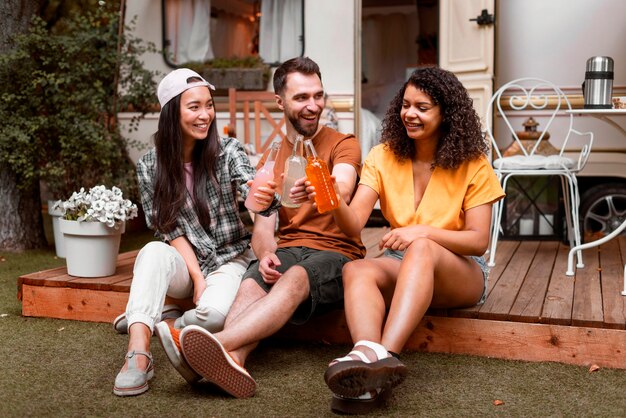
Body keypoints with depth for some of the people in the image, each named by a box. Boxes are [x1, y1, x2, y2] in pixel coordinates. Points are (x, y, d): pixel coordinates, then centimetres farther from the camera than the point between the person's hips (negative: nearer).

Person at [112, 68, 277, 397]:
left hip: (229, 260, -1)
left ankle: (165, 324, -6)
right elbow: (169, 229, -3)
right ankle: (138, 352, -40)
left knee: (215, 313, -34)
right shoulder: (150, 166, -3)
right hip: (182, 264, 1)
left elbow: (250, 189, -25)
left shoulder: (227, 151, -7)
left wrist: (263, 198, -51)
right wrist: (196, 276, -15)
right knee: (154, 252, -34)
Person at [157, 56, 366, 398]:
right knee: (251, 283, -30)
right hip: (288, 250, 4)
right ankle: (232, 359, -57)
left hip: (337, 253, -3)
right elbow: (263, 225, 5)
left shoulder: (343, 145, 3)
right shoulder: (272, 158, 16)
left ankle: (220, 342, -57)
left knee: (295, 278, -36)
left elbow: (342, 192, -21)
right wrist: (265, 253, -19)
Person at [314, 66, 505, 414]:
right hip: (402, 269, 3)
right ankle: (370, 376, -55)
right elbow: (354, 225, -11)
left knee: (420, 249, -37)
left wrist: (424, 232, -26)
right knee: (356, 270, -31)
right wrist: (335, 204, -35)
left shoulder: (472, 164, -5)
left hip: (461, 272, -2)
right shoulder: (383, 157, 0)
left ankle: (382, 354, -54)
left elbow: (479, 241, -10)